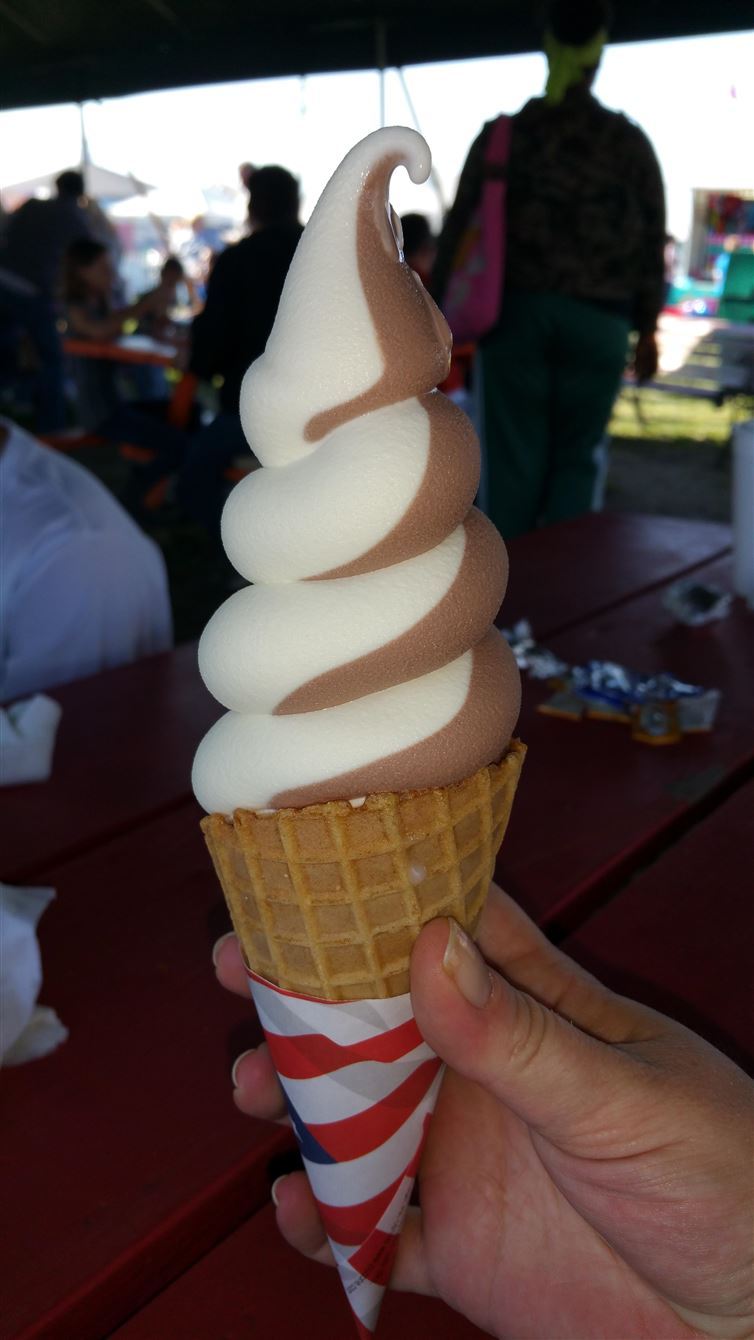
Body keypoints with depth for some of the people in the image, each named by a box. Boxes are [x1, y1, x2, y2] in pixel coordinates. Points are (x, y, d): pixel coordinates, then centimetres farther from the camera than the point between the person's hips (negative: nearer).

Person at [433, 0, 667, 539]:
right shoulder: (629, 142, 3)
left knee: (513, 456, 4)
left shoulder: (501, 136, 4)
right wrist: (647, 326, 13)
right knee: (577, 456, 10)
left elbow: (460, 228, 5)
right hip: (598, 318, 0)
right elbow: (652, 242, 5)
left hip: (514, 310, 0)